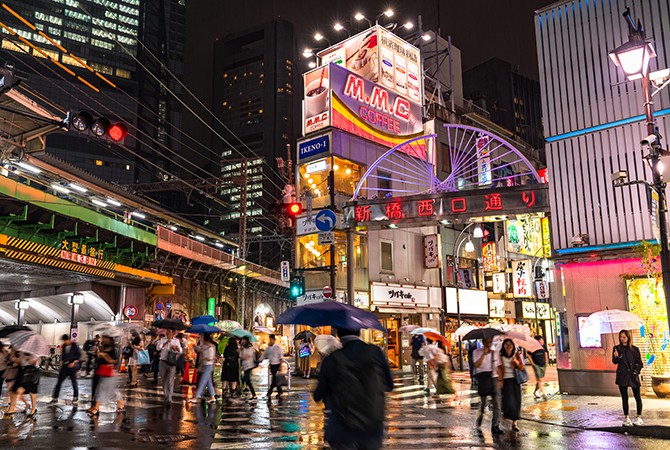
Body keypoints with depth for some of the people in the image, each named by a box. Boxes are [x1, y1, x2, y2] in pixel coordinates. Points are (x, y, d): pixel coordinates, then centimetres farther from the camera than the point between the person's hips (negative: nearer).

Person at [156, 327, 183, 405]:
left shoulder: (176, 340, 6)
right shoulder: (163, 339, 5)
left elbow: (181, 351, 6)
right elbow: (158, 348, -11)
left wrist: (177, 347, -15)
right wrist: (166, 342, -22)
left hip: (172, 363, -2)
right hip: (163, 362, 2)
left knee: (170, 381, -8)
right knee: (164, 380, 11)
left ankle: (169, 399, -9)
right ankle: (165, 396, 28)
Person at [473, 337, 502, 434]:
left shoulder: (495, 353, 12)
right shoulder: (477, 352, 3)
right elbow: (477, 364, -11)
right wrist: (484, 354, -14)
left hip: (494, 378, 2)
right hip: (483, 378, -2)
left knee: (497, 402, -5)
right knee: (483, 402, 4)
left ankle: (495, 426, -2)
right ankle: (480, 417, 34)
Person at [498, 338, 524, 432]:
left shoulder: (517, 355, 8)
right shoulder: (501, 357, 1)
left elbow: (521, 368, 3)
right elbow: (499, 369, -2)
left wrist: (516, 362, -15)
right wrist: (500, 380, -10)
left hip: (515, 380, 2)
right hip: (506, 380, -2)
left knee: (516, 400, -2)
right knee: (509, 400, -11)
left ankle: (515, 421, 5)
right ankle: (515, 421, 2)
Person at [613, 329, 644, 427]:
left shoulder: (635, 349, 0)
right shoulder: (617, 348, 4)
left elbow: (640, 364, 5)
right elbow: (614, 362, 1)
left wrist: (636, 372, -8)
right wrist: (616, 357, -19)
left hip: (633, 376, -1)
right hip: (622, 376, 1)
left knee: (637, 397, 2)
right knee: (624, 398, 6)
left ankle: (639, 417, 14)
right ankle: (626, 418, 12)